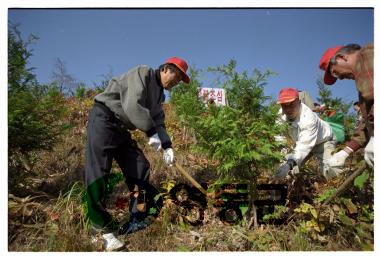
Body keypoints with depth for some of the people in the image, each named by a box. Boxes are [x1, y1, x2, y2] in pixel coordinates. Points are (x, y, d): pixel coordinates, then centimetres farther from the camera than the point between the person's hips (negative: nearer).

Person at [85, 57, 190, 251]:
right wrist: (151, 132, -21)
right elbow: (132, 106, -25)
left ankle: (137, 220, 12)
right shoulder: (142, 73, -12)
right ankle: (102, 230, -7)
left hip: (121, 128, 10)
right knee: (98, 173, -13)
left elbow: (158, 121, 12)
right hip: (103, 119, -10)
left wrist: (167, 146, -3)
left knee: (140, 168, 4)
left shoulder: (159, 93, 15)